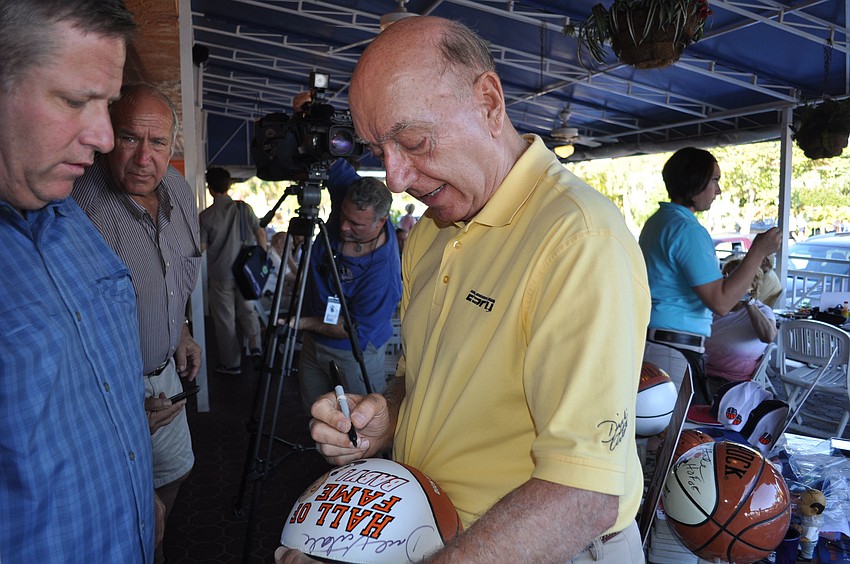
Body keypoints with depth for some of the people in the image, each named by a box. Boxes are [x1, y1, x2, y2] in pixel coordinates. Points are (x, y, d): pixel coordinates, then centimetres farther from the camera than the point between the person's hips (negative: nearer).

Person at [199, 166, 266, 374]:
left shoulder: (205, 216, -9)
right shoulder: (244, 208, -4)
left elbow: (201, 247, -7)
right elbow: (260, 234, -2)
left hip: (220, 275, -2)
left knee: (224, 319, 8)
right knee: (247, 309, 19)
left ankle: (231, 363, 16)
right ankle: (256, 344, -4)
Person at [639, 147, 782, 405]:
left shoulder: (657, 220, 15)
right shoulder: (688, 229, -16)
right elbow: (720, 302, -19)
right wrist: (758, 251, -12)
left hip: (652, 341, 10)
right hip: (678, 346, -10)